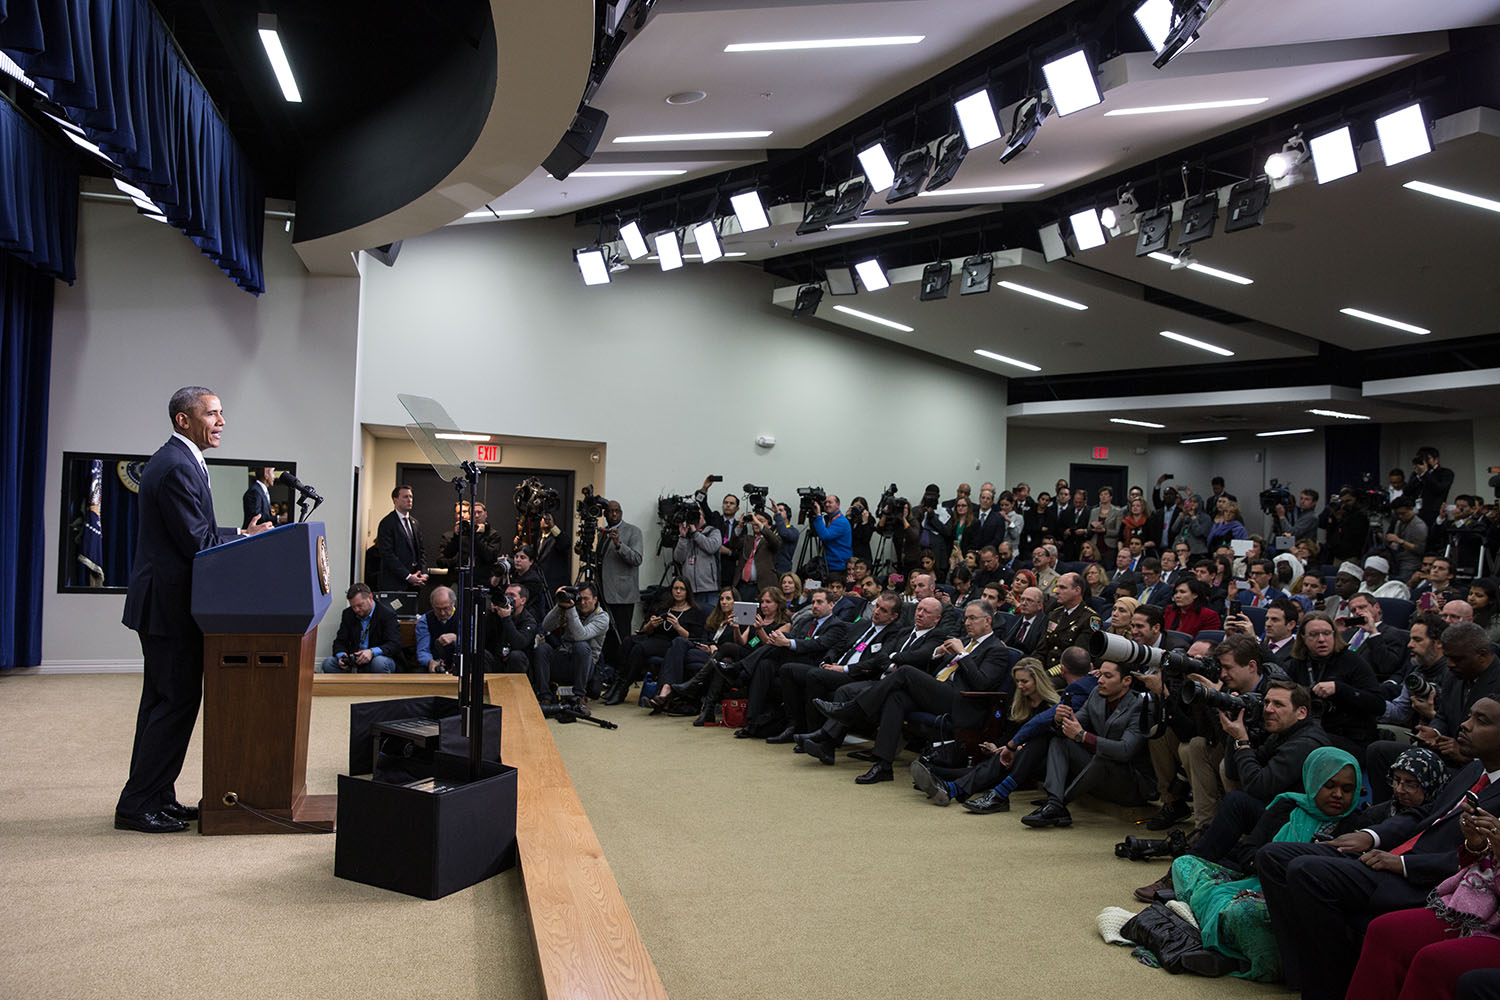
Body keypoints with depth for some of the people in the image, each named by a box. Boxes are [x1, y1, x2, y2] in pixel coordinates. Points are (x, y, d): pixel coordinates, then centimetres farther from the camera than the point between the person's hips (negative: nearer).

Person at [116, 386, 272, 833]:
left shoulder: (172, 460, 16)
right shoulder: (178, 467, -18)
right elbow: (196, 542, -21)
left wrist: (239, 534, 7)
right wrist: (245, 537, -8)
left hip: (162, 600, 11)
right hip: (171, 602, -11)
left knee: (163, 700, 15)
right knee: (176, 701, -5)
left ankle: (157, 797, 24)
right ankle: (137, 804, 2)